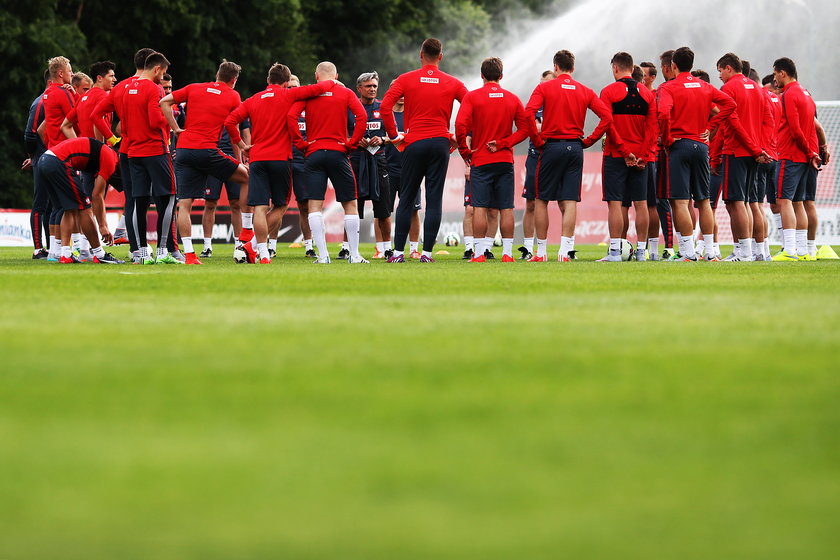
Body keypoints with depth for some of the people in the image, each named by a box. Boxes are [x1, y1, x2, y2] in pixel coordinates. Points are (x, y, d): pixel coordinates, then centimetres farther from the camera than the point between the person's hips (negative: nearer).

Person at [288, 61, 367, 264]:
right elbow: (361, 116, -8)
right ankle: (354, 255, 5)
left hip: (314, 154, 0)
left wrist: (301, 144, -1)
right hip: (338, 153, 0)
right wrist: (351, 143, -2)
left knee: (315, 205, 0)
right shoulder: (346, 93, 5)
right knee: (350, 204, 8)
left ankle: (323, 255, -9)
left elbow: (291, 116, -8)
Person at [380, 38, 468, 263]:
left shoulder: (406, 79, 2)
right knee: (434, 199, 1)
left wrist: (394, 134, 2)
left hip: (414, 143, 0)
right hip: (440, 143, 0)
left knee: (406, 199, 7)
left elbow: (385, 106, -7)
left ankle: (399, 251, 4)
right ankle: (427, 251, -3)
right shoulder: (453, 83, 5)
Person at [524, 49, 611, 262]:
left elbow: (528, 114, -15)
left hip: (552, 146, -2)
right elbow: (607, 117, -2)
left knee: (542, 200, 7)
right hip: (575, 148, 2)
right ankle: (565, 250, -7)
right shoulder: (585, 91, 7)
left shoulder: (544, 88, -1)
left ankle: (541, 251, 8)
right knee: (569, 202, 2)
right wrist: (589, 140, 3)